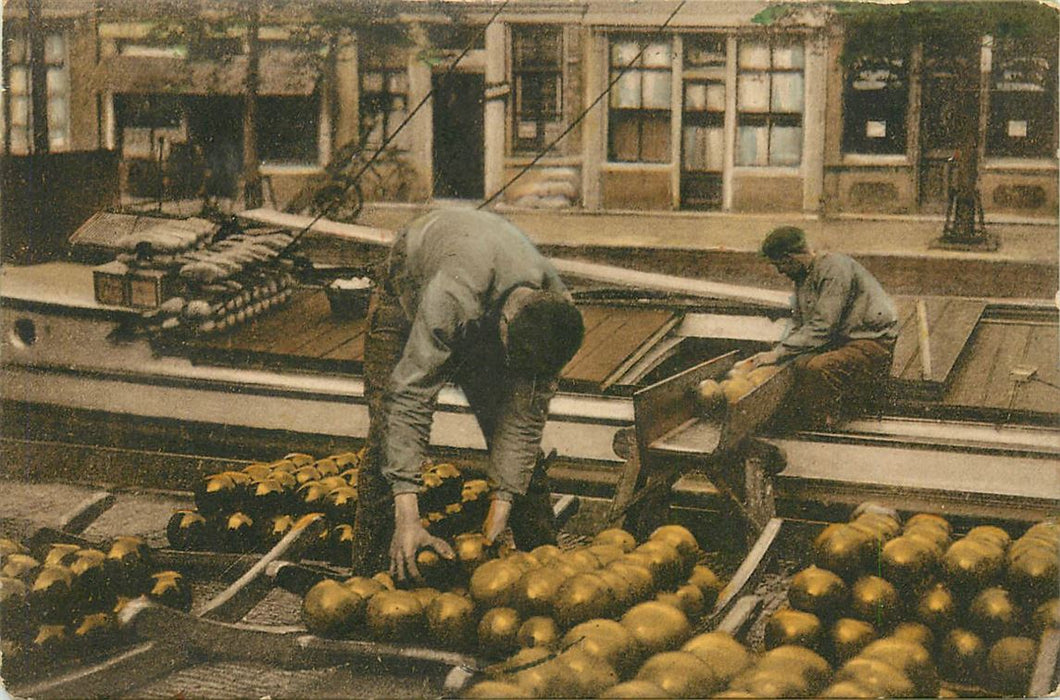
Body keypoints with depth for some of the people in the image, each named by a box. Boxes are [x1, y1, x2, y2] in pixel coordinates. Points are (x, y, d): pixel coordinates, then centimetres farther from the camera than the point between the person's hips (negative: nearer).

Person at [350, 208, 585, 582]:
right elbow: (409, 397, -46)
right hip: (406, 298, -3)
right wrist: (407, 518, -49)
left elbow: (524, 418, -23)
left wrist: (499, 511, -28)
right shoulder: (450, 297, -47)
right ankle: (370, 576, -3)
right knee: (388, 442, -14)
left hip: (485, 314, 3)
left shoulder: (556, 311, -31)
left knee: (525, 442, -5)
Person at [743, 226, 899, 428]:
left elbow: (821, 327, -26)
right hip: (842, 341, 9)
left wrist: (778, 354, -26)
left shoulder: (834, 269, -21)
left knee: (818, 368, -29)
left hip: (873, 342, -9)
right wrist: (775, 352, -5)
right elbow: (797, 324, 12)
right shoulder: (803, 276, 9)